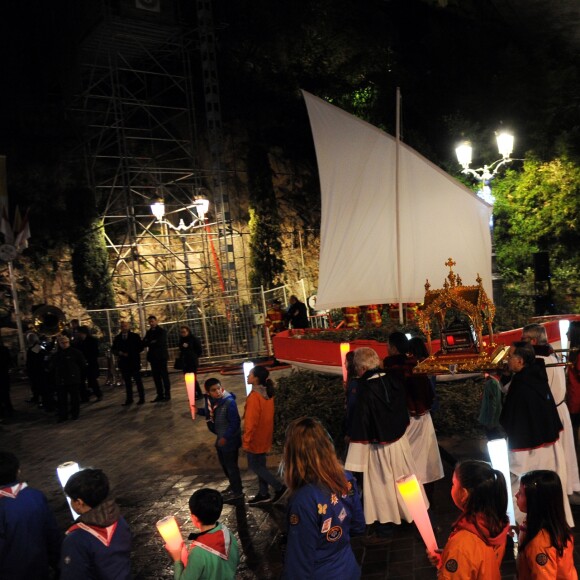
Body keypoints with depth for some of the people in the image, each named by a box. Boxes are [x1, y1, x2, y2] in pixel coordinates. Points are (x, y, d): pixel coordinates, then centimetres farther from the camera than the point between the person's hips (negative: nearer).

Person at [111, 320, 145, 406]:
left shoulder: (135, 336, 0)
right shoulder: (117, 338, 10)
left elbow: (140, 348, -3)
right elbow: (113, 349, 11)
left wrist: (129, 354, -10)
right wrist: (118, 353, -11)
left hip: (134, 362, -3)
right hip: (123, 363, 3)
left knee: (138, 381, 1)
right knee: (127, 382, 7)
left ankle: (142, 398, 7)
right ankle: (129, 399, 13)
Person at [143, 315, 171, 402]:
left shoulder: (162, 331, -3)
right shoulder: (148, 332, 15)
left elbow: (160, 342, -15)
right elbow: (144, 343, 5)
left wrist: (150, 343, -7)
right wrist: (152, 343, -14)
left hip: (161, 356, -6)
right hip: (153, 357, 6)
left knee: (164, 375, -3)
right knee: (156, 376, 5)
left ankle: (167, 394, 0)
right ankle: (160, 395, 10)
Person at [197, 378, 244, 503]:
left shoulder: (229, 402, -27)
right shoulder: (211, 400, -4)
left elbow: (235, 423, -25)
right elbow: (210, 413, 16)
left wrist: (226, 437, -23)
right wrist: (198, 411, 0)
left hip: (230, 440, -8)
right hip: (220, 438, 8)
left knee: (231, 466, 6)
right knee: (224, 464, 23)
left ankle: (237, 492, 24)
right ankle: (233, 486, 43)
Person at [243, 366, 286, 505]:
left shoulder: (254, 396, -25)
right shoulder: (268, 394, 3)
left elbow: (251, 421, -24)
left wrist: (246, 440, -17)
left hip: (255, 438, -9)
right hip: (264, 436, 9)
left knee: (254, 466, 5)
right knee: (260, 465, 16)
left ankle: (279, 487, 5)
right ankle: (263, 494, 23)